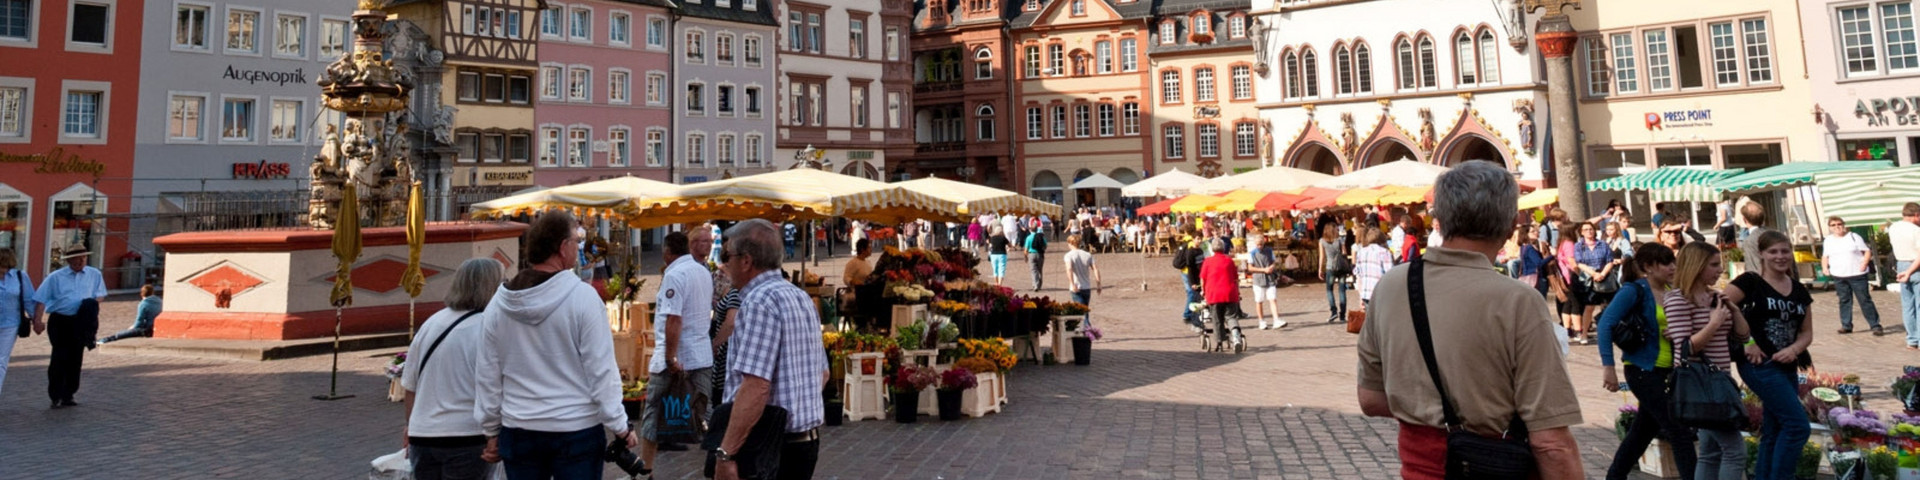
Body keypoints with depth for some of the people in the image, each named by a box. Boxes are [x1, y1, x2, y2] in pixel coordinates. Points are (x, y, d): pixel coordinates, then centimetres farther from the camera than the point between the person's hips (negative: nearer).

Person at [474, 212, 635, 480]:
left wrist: (491, 430, 17)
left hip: (518, 430, 4)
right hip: (576, 430, -4)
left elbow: (487, 375, 6)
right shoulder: (582, 297, -14)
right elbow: (601, 370, -14)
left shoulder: (498, 303, 0)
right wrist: (619, 427, -6)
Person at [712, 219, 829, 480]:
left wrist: (725, 453, -24)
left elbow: (755, 386, -26)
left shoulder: (760, 300, -17)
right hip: (806, 440, 9)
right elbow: (822, 373, 19)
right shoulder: (801, 297, 12)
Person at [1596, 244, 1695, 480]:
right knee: (1679, 431, -7)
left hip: (1667, 371, 7)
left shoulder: (1671, 290, 6)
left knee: (1644, 429, 16)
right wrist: (1608, 366, -24)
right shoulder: (1635, 290, -12)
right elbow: (1606, 324, -19)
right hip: (1643, 370, -7)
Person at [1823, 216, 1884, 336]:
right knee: (1844, 301, 6)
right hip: (1838, 276, 3)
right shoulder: (1828, 241, 11)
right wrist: (1825, 267, -1)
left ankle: (1875, 325, 3)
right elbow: (1825, 256, 17)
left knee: (1865, 300, -2)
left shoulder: (1854, 237, 2)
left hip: (1857, 275, -3)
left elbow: (1867, 251, 2)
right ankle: (1846, 325, 11)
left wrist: (1864, 264, -13)